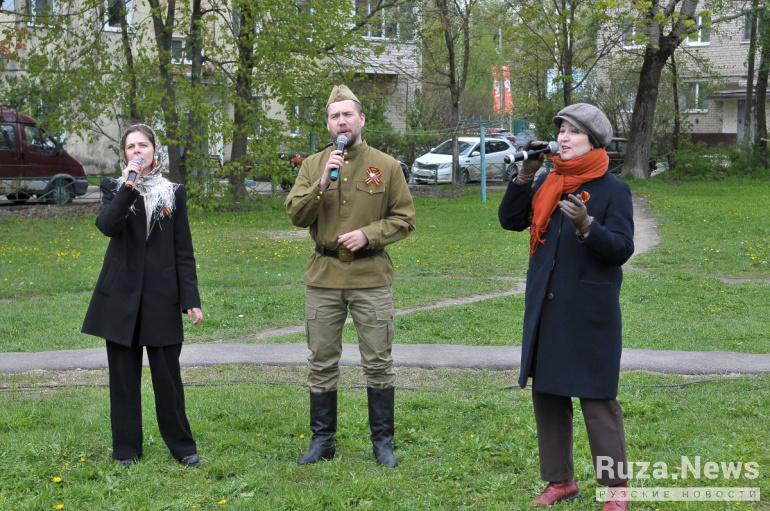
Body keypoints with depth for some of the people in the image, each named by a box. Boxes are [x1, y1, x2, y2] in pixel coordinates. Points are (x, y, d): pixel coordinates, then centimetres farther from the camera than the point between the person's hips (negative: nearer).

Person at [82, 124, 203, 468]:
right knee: (124, 374, 5)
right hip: (121, 295, 0)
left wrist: (191, 299, -2)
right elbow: (106, 225, -16)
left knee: (167, 372, 1)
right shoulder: (114, 189, 5)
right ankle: (127, 449, 15)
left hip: (161, 296, 0)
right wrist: (129, 186, -22)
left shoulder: (173, 192, 6)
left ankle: (182, 446, 12)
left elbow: (183, 250, 4)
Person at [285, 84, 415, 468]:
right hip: (323, 277, 2)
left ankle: (383, 441, 15)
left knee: (378, 363, 4)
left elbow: (404, 218, 1)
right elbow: (295, 214, -3)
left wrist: (368, 234, -13)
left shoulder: (385, 166, 0)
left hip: (370, 277, -2)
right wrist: (323, 183, -17)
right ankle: (322, 440, 20)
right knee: (322, 364, 8)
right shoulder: (313, 165, 5)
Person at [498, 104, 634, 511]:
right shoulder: (546, 183, 9)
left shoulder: (613, 190, -7)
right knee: (547, 394, 11)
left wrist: (586, 226, -30)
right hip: (545, 309, 6)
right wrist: (526, 174, -6)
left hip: (590, 313, -6)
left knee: (597, 400, -3)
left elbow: (622, 248, -14)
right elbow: (510, 220, 3)